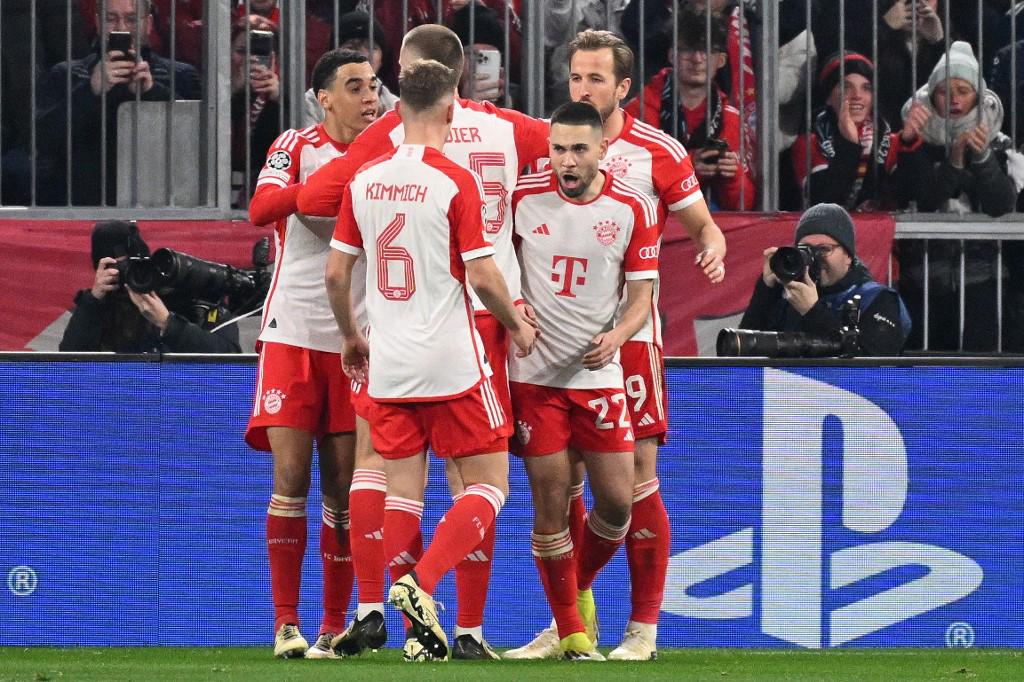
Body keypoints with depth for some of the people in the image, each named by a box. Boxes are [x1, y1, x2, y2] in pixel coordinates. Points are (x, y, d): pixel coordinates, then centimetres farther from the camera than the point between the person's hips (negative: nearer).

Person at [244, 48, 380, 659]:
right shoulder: (298, 147, 0)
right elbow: (261, 209, -17)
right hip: (293, 331, -2)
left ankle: (335, 625, 8)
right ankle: (286, 623, -3)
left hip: (355, 340, 2)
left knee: (344, 488, 2)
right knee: (291, 477, -7)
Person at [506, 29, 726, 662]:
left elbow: (702, 224, 6)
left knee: (638, 478, -4)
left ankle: (644, 628, 3)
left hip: (628, 331, -3)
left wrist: (713, 249, -17)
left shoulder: (658, 152, -2)